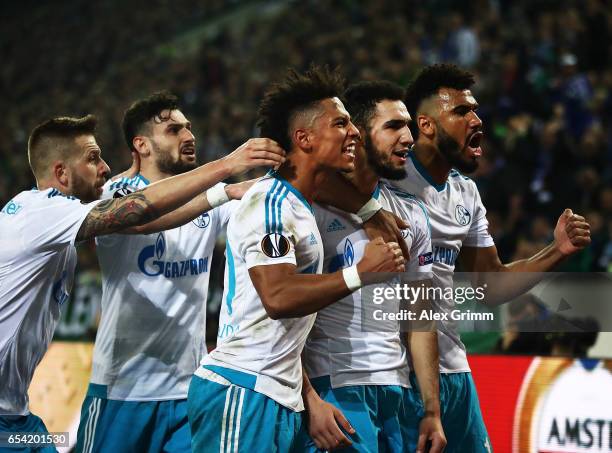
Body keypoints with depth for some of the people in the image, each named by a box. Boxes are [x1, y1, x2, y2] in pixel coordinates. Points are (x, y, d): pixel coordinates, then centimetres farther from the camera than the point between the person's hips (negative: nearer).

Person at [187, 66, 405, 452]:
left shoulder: (299, 208, 20)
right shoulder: (270, 202, -11)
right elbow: (277, 297, -26)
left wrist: (309, 399, 18)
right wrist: (361, 273, -19)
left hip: (280, 401, 10)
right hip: (243, 393, -10)